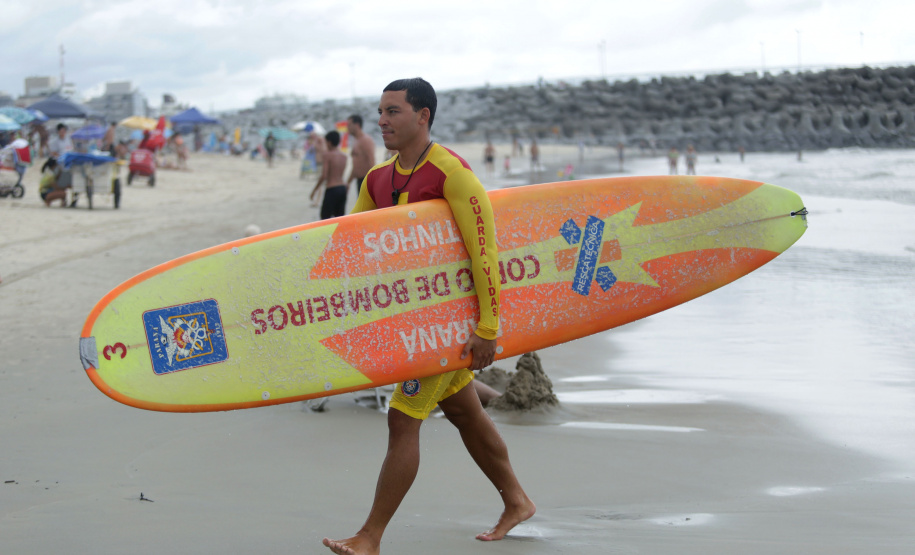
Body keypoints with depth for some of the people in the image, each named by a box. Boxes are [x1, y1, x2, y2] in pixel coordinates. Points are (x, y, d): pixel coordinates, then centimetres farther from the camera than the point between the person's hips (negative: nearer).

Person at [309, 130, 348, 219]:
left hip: (332, 189, -6)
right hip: (343, 188, 7)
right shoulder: (344, 156, 7)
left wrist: (314, 190, -6)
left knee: (325, 217, 0)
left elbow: (324, 176, -15)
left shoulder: (328, 155, -10)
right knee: (340, 216, 12)